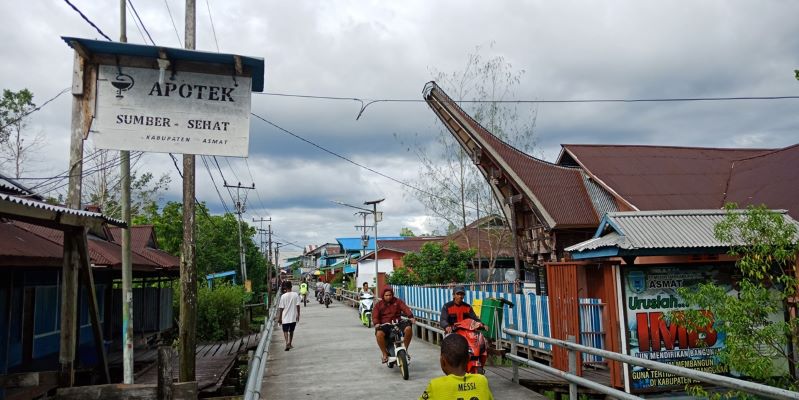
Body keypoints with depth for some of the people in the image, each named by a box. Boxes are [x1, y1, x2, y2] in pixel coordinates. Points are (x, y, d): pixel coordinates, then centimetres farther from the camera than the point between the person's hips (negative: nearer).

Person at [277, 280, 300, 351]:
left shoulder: (283, 296, -11)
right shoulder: (296, 295, -5)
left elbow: (281, 308, -7)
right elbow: (298, 306, -4)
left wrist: (279, 318, 1)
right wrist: (298, 315, 7)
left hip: (285, 318, -3)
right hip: (293, 317, 3)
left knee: (285, 331, 5)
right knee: (291, 331, 18)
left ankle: (287, 343, -15)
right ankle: (290, 344, 27)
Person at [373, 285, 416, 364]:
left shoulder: (397, 301, 10)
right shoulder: (379, 304, 9)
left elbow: (405, 308, -6)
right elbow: (375, 315, -3)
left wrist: (411, 317, -25)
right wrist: (376, 323, -25)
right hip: (384, 325, -1)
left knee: (408, 329, -27)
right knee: (379, 334, -34)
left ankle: (405, 349, -5)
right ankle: (385, 354, -12)